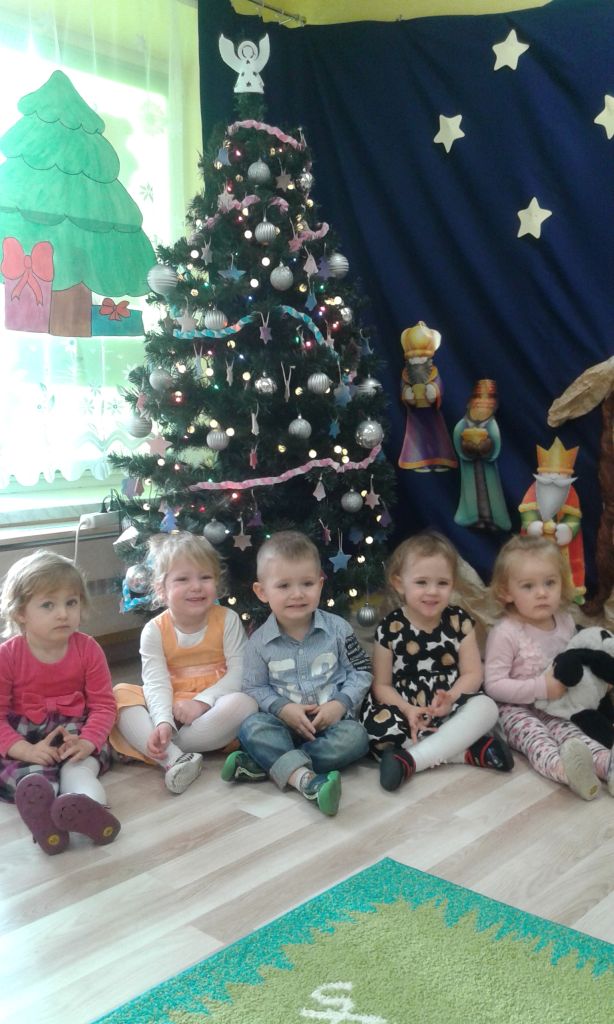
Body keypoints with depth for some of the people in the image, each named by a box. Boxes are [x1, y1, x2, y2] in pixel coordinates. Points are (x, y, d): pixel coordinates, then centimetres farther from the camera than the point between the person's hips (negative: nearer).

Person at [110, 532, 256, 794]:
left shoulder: (227, 620, -3)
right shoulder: (154, 630, -2)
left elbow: (238, 672, -10)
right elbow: (156, 682, -14)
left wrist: (203, 701, -23)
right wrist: (163, 721, -31)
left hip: (213, 707, -1)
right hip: (171, 707, 2)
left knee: (243, 703, -32)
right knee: (121, 694, -19)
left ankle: (159, 749, -26)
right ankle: (173, 758, -39)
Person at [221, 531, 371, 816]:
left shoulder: (337, 628, -4)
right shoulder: (260, 641, -4)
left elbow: (361, 671, 1)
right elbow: (255, 688, 0)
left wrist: (340, 703, -14)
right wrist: (282, 708, -18)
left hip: (333, 718, 0)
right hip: (285, 721, 0)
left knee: (355, 737, -30)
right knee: (252, 728, -28)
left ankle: (266, 764, -29)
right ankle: (306, 778, -45)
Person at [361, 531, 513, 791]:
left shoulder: (459, 621, 0)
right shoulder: (389, 629, -5)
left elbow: (472, 673, -1)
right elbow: (382, 684, -3)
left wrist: (450, 698, -21)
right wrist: (408, 710, -21)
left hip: (449, 710, 2)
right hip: (406, 709, -1)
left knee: (486, 707, -27)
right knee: (377, 729, -31)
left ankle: (410, 759, -32)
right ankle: (470, 750, -26)